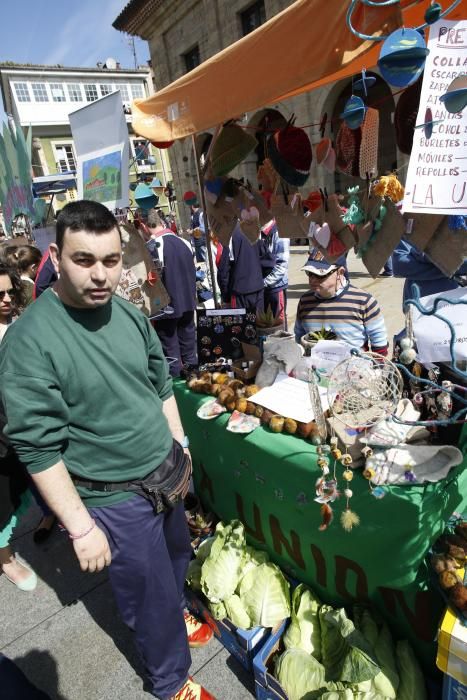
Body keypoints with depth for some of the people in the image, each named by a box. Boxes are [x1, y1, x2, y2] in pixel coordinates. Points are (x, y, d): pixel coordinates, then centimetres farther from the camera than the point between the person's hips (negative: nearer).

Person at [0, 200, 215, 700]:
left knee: (177, 557, 29)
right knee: (151, 595, 15)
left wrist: (180, 451, 10)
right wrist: (81, 528, -17)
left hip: (165, 475, 6)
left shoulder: (129, 313, -3)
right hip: (115, 500, -6)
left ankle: (175, 619, 61)